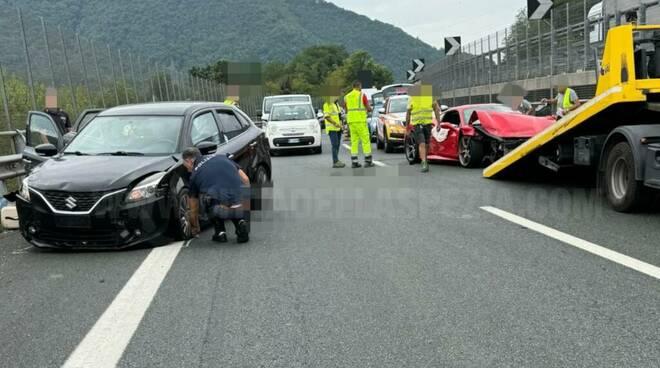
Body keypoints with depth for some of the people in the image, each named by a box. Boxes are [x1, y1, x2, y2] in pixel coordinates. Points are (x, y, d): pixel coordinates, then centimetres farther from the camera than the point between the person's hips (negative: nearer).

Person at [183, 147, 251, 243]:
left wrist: (195, 228, 45)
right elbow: (246, 179, 18)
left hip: (220, 210, -3)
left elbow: (193, 209, 28)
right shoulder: (221, 157, 24)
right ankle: (241, 222, 10)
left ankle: (220, 232, 18)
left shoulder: (194, 175, 18)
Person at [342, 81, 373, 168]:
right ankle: (368, 161, 0)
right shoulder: (362, 95, -5)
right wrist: (369, 109, 17)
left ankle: (354, 162, 4)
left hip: (351, 121, 6)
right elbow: (369, 108, -5)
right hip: (360, 121, -6)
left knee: (354, 141, 8)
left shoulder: (347, 97, 12)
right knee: (365, 140, 0)